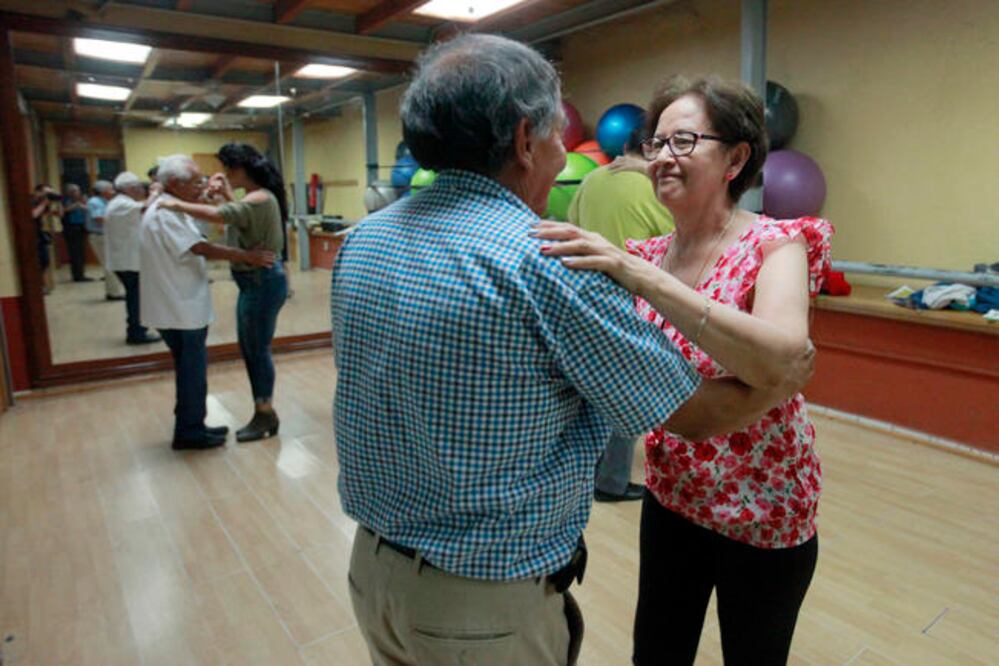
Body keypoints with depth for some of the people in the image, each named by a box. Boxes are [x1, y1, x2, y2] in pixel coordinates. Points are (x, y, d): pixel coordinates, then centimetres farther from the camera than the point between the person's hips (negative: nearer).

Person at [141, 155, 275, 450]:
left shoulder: (170, 210, 15)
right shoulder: (164, 213, -19)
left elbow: (193, 250, 14)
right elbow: (201, 248, -24)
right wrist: (247, 256, -21)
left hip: (183, 305, 10)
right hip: (181, 308, -10)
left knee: (191, 369, 16)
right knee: (192, 371, 0)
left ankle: (191, 426, 27)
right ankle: (189, 432, 11)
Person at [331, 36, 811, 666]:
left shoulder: (361, 240, -3)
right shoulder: (551, 262, -24)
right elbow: (700, 414, -15)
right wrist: (787, 374, 6)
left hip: (372, 568, 7)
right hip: (491, 600, -6)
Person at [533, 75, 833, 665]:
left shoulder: (776, 244, -17)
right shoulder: (648, 255, -1)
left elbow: (778, 359, -37)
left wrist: (641, 277, -42)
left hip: (762, 509, -4)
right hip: (670, 494, 4)